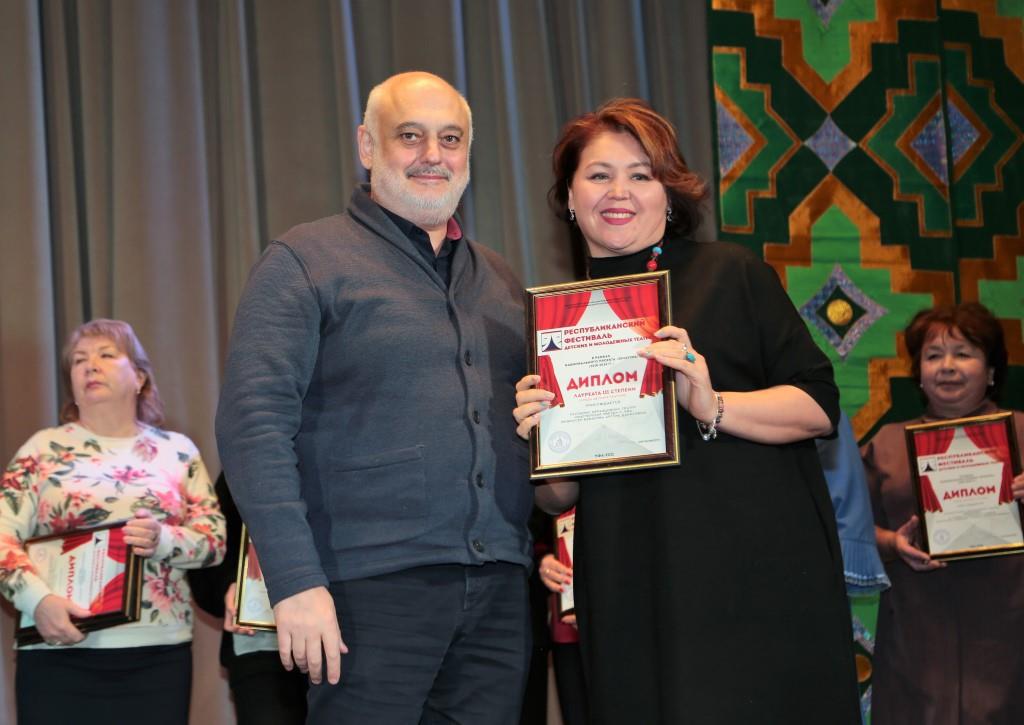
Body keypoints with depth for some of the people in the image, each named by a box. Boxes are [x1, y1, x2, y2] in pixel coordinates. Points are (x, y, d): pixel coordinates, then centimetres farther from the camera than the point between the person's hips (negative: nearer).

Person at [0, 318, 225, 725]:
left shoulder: (177, 451, 11)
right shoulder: (44, 448, 7)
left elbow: (216, 538, 6)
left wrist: (164, 540, -14)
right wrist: (37, 599, -17)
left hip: (158, 653, 1)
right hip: (61, 653, -1)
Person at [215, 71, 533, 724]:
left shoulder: (500, 279, 18)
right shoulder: (305, 262, -1)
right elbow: (253, 425, -10)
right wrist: (296, 582, -18)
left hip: (500, 593, 6)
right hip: (373, 589, -5)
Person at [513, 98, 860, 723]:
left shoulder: (731, 275, 2)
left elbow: (820, 407, -3)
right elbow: (560, 497, 15)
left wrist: (713, 405, -18)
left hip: (754, 577, -3)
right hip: (632, 597, 3)